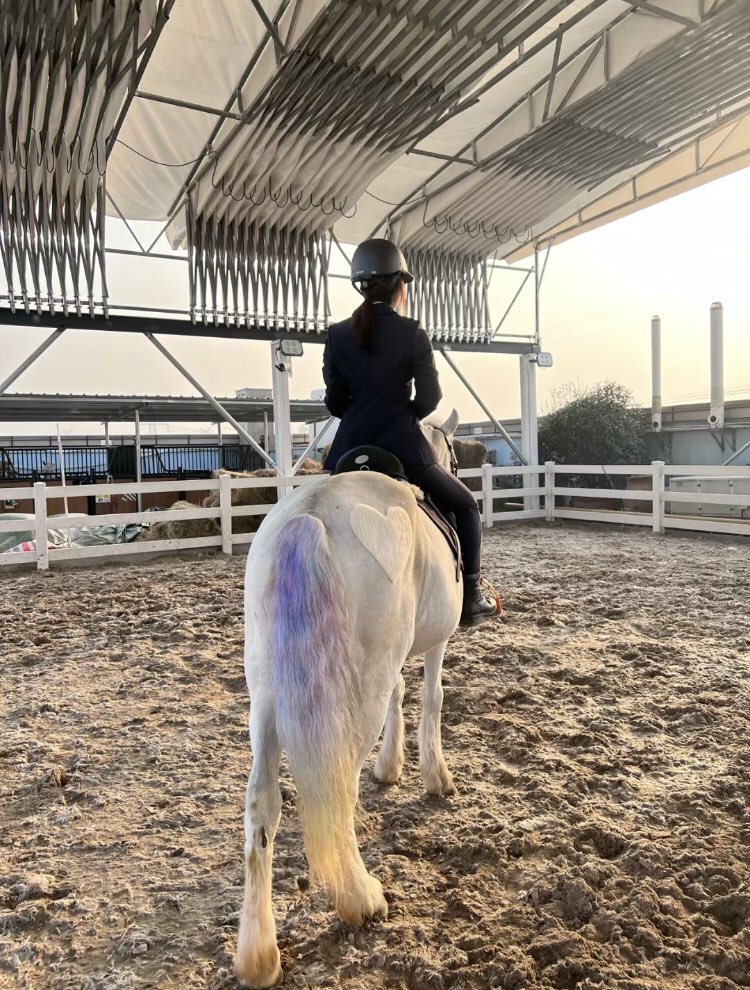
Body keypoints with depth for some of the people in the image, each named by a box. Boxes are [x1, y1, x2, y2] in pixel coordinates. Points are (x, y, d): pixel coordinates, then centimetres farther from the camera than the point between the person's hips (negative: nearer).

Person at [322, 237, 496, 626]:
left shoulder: (337, 335, 4)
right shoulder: (412, 333, -5)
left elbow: (334, 402, 6)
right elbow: (430, 398, -5)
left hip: (350, 449, 4)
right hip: (402, 446, -3)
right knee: (465, 506, 18)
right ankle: (470, 597, 15)